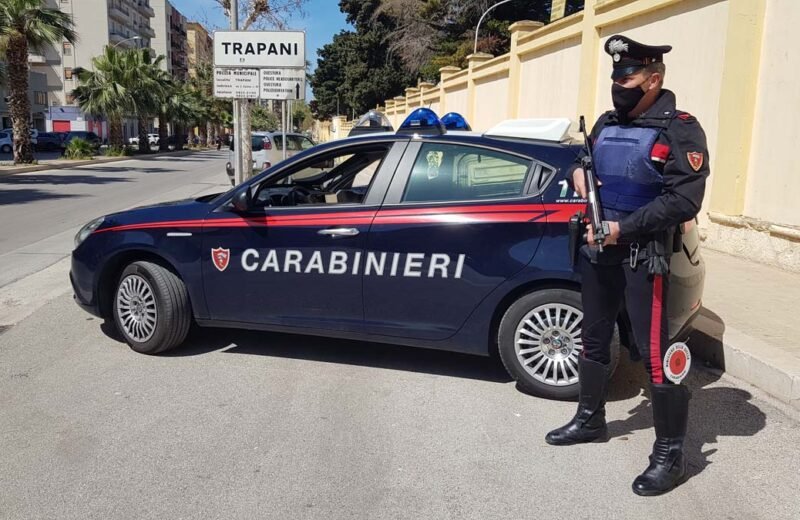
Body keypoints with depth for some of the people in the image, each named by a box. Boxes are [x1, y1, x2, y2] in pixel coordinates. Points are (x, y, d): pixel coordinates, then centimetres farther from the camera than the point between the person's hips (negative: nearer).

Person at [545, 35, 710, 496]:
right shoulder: (607, 123, 11)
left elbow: (684, 200, -18)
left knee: (655, 351, -5)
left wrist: (622, 229, -21)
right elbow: (583, 160, 26)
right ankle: (590, 420, 35)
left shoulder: (680, 130, -10)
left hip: (643, 254, -7)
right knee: (595, 338, 17)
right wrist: (577, 172, 1)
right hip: (597, 248, 8)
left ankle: (671, 455, 8)